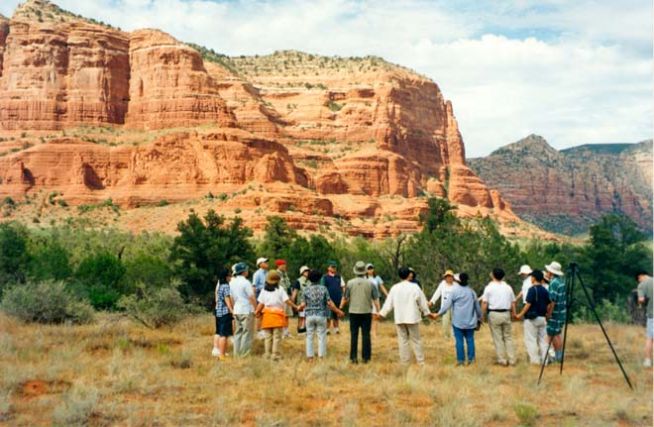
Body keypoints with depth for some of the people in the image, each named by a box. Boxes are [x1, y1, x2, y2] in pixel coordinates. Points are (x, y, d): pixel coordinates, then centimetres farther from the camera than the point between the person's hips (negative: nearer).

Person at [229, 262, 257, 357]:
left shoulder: (232, 282, 8)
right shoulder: (245, 282, -14)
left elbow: (231, 298, 13)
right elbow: (251, 297, -15)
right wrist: (256, 308, -6)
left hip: (236, 310, 7)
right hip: (247, 310, -7)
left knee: (238, 332, 12)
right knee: (247, 332, -1)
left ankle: (237, 353, 13)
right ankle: (245, 353, -1)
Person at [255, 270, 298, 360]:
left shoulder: (264, 290, 5)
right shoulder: (280, 289, -2)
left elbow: (261, 304, 3)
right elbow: (287, 301, -5)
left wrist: (257, 312, 15)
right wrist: (296, 307, 3)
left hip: (267, 315, 3)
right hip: (278, 314, -3)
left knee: (268, 336, 9)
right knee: (277, 336, 0)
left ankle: (267, 354, 8)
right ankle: (275, 354, -3)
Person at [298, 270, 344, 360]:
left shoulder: (306, 290, -2)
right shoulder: (323, 288, -4)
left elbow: (303, 305, -4)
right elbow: (329, 303, -7)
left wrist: (299, 308, 18)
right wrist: (338, 311, 3)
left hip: (310, 315, 1)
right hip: (321, 315, -1)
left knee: (309, 337, 9)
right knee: (322, 336, 6)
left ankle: (310, 356, 8)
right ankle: (321, 356, 5)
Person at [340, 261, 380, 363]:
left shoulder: (350, 283, -5)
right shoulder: (370, 283, -4)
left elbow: (345, 298, 0)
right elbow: (375, 299, -2)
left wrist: (341, 307, 17)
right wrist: (378, 311, 7)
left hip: (354, 312, 0)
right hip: (366, 312, 0)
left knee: (354, 335, 5)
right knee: (366, 335, 6)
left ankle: (354, 357, 6)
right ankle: (366, 357, 8)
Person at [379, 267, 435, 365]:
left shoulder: (394, 288, -1)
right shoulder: (414, 287, -7)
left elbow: (389, 303, 1)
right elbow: (422, 303, 0)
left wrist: (381, 314, 12)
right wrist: (428, 313, 13)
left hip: (399, 318, 2)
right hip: (412, 317, -2)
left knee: (402, 340, 7)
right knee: (416, 340, 6)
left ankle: (404, 360, 7)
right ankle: (420, 361, 8)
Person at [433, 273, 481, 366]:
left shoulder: (454, 291, -7)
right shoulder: (472, 292, 6)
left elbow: (447, 304, -10)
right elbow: (477, 306, 14)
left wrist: (439, 314, -3)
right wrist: (479, 318, 27)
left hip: (458, 321, -3)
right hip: (470, 321, 3)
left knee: (459, 340, 1)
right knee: (470, 339, 9)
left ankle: (460, 360, 2)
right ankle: (471, 359, 7)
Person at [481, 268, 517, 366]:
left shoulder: (489, 287, -4)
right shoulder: (508, 287, 8)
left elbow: (484, 303, -8)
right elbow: (513, 303, 9)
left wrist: (482, 315, -1)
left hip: (494, 314, -3)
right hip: (506, 314, 3)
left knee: (498, 338, 3)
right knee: (508, 337, 11)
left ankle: (502, 360, 5)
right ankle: (512, 360, 11)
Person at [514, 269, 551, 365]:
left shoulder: (532, 289, -13)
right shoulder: (545, 290, 7)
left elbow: (528, 304, -17)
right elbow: (548, 305, 10)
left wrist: (520, 314, -11)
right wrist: (546, 315, 22)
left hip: (532, 318, -7)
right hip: (542, 318, 7)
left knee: (531, 339, -1)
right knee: (542, 339, 11)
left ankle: (535, 360, -3)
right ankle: (544, 359, 11)